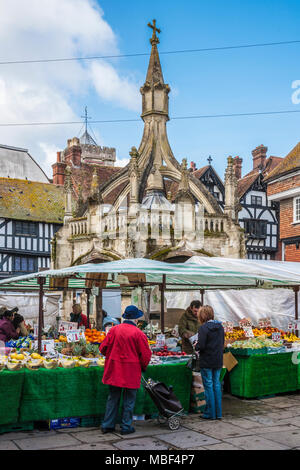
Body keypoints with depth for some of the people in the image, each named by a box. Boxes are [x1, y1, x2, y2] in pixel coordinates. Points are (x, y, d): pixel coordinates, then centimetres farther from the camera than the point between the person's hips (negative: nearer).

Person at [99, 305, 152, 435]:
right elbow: (146, 355, -7)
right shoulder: (139, 334, -11)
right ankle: (126, 427, 15)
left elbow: (103, 348, 1)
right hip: (131, 372, -3)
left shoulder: (114, 329, -2)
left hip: (114, 371, 4)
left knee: (113, 398, 14)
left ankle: (107, 425, 20)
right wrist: (142, 367, 11)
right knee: (129, 400, 9)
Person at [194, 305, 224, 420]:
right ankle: (218, 413, 17)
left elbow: (201, 346, -20)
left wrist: (196, 346, 0)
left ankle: (210, 413, 8)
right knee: (216, 384, 13)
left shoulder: (204, 328, -16)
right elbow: (222, 343, 12)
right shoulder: (220, 326, 5)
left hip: (207, 362, -6)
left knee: (208, 385, 2)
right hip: (218, 361, 6)